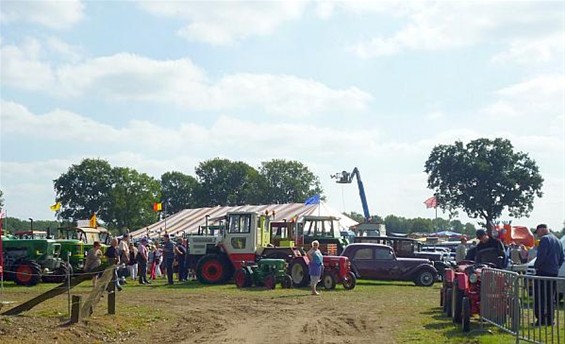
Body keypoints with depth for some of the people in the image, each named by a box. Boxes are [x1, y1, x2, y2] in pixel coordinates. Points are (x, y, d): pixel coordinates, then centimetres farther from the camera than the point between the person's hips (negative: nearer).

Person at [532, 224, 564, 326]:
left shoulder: (545, 239, -10)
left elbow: (541, 256, -19)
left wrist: (536, 266, -6)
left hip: (543, 272, -8)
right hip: (554, 273, 8)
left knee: (539, 297, -5)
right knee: (550, 298, 12)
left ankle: (540, 319, -9)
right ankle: (550, 320, 13)